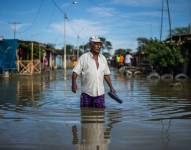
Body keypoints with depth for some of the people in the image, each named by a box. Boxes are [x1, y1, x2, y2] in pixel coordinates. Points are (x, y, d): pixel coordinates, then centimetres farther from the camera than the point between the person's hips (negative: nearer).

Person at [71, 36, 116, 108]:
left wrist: (111, 87, 14)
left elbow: (106, 74, 18)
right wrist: (74, 83, -26)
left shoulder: (103, 58, 10)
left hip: (100, 93, 4)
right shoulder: (84, 57, -4)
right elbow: (75, 72, -9)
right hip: (86, 94, -3)